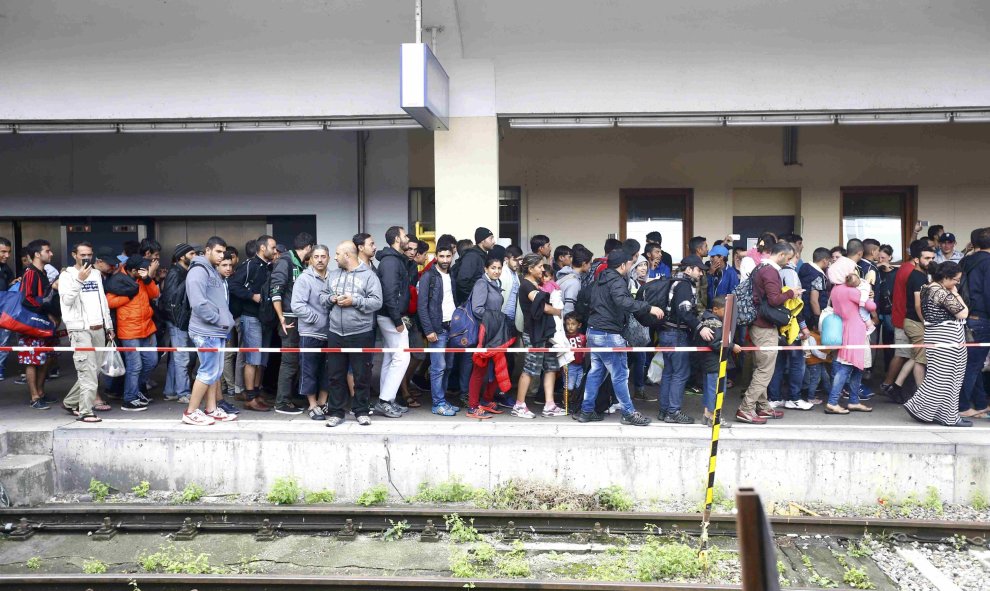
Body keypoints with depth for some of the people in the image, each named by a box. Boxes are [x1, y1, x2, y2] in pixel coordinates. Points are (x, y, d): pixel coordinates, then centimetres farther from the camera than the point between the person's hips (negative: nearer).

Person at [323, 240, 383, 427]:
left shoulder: (369, 275, -4)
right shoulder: (333, 274, 13)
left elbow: (377, 302, -10)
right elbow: (322, 296, 16)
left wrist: (354, 301, -17)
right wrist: (332, 299, -5)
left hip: (361, 334, -4)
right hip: (335, 334, 4)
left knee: (362, 375, 4)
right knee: (336, 375, 8)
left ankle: (361, 411, 16)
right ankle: (336, 412, 18)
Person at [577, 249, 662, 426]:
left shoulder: (600, 280, 14)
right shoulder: (617, 281, -15)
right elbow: (622, 301, -34)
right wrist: (648, 308, -33)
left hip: (593, 331, 9)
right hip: (609, 335, -9)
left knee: (596, 372, 14)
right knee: (620, 374, -2)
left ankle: (587, 410, 17)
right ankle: (629, 413, 5)